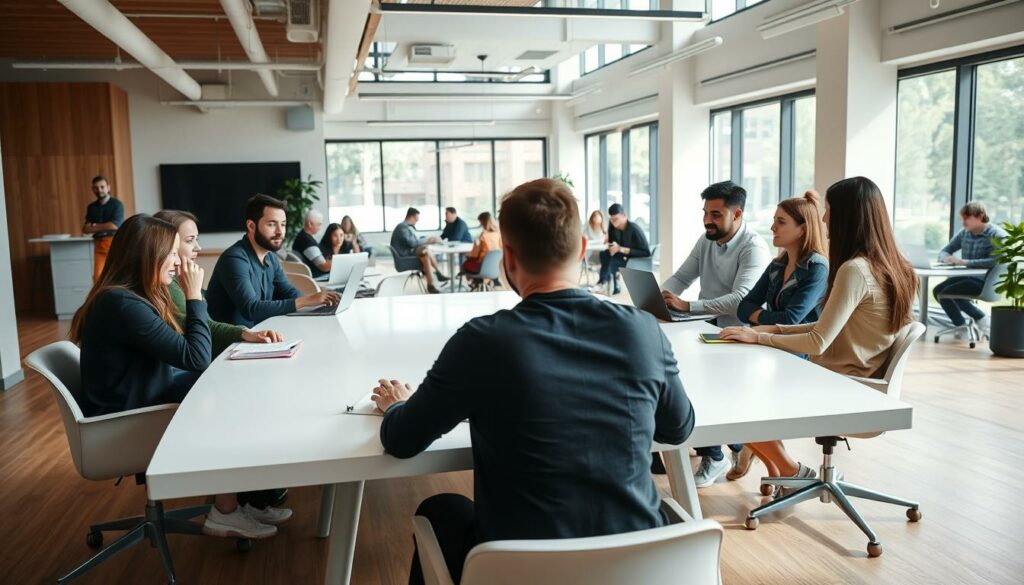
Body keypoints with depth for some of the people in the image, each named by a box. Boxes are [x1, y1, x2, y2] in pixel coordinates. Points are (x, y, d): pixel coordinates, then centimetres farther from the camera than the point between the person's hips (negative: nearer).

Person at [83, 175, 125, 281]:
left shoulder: (117, 204, -1)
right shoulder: (91, 207, 14)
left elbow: (115, 225, -12)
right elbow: (85, 229, 6)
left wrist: (96, 226, -1)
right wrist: (105, 227, -12)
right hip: (99, 244, 4)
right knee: (97, 276, -6)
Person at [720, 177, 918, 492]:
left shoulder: (855, 270, -23)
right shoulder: (887, 266, 6)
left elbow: (818, 342, -22)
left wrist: (758, 337, -12)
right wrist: (775, 329, 7)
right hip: (858, 381, 9)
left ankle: (793, 473, 12)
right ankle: (783, 471, 13)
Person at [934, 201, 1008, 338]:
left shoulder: (996, 235, -13)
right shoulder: (963, 233, 7)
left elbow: (997, 260, -28)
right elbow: (943, 252, 12)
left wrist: (965, 262, -31)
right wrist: (946, 258, -14)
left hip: (986, 281, -8)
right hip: (967, 276, 8)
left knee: (946, 293, -21)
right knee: (938, 290, -10)